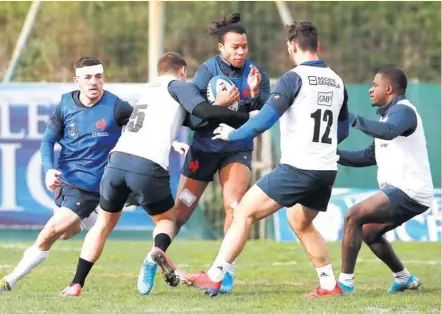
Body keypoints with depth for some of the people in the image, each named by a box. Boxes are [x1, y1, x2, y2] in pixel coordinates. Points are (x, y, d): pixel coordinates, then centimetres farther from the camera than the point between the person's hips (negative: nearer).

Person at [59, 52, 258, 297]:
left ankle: (76, 284, 12)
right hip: (148, 166, -5)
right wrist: (247, 117, 3)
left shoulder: (149, 89, 30)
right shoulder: (179, 86, 11)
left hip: (118, 159, 5)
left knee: (104, 223, 21)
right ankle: (159, 249, -13)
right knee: (167, 218, 20)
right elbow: (204, 111, -3)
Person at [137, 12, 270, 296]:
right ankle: (153, 259, 22)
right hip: (204, 148, -1)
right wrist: (218, 104, -32)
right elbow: (193, 118, -16)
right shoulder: (207, 71, -12)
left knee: (234, 205, -19)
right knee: (181, 211, 2)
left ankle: (228, 269, -8)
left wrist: (254, 94, -30)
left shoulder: (257, 74, -7)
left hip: (237, 150, 1)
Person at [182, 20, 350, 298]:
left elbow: (265, 119, -17)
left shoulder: (294, 78, -9)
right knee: (302, 224, 27)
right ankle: (330, 285, 24)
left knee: (245, 211, 0)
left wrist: (233, 134, -3)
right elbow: (343, 130, 22)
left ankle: (214, 278, -3)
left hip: (297, 168, -7)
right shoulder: (337, 81, 11)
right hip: (326, 170, 7)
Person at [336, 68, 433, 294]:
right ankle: (404, 279, 31)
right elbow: (370, 156, 22)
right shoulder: (389, 114, 20)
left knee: (354, 216, -17)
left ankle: (345, 281, -17)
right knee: (369, 231, 21)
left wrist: (353, 119, -37)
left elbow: (388, 131, -35)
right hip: (404, 191, 10)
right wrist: (335, 155, 14)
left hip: (409, 191, -10)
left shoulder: (403, 110, -11)